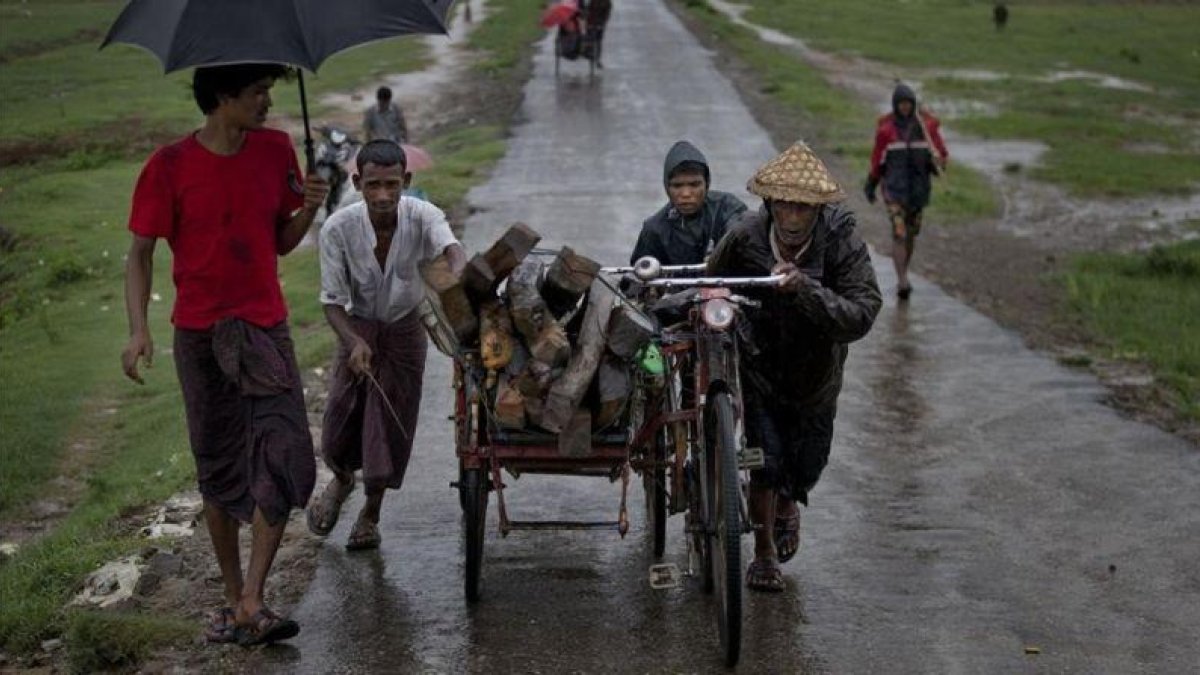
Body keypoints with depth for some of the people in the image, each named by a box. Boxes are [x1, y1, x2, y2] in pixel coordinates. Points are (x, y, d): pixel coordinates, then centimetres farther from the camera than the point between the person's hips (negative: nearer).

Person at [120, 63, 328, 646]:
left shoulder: (275, 150, 1)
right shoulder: (171, 167, -9)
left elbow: (281, 243, 9)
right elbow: (140, 253, -5)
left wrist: (308, 209, -11)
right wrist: (139, 330, -17)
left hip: (265, 327, 2)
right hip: (200, 333, -2)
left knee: (286, 458, -11)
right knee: (218, 467, 8)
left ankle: (252, 602, -9)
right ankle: (233, 598, 20)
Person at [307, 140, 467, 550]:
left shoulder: (421, 216, -25)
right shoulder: (338, 229, -24)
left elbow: (451, 248, -45)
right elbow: (332, 299, -16)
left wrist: (456, 277, -69)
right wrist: (353, 341, -35)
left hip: (405, 329, 0)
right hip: (357, 328, 0)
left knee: (392, 422, 2)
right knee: (340, 419, 6)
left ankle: (371, 513, 25)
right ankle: (341, 479, 42)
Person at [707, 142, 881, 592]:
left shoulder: (843, 246, -26)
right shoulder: (744, 238, -22)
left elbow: (860, 316, -37)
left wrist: (805, 289, -50)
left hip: (815, 373, 1)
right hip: (760, 365, -1)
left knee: (805, 468, 13)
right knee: (766, 457, -10)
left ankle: (787, 505, 52)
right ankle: (764, 553, 14)